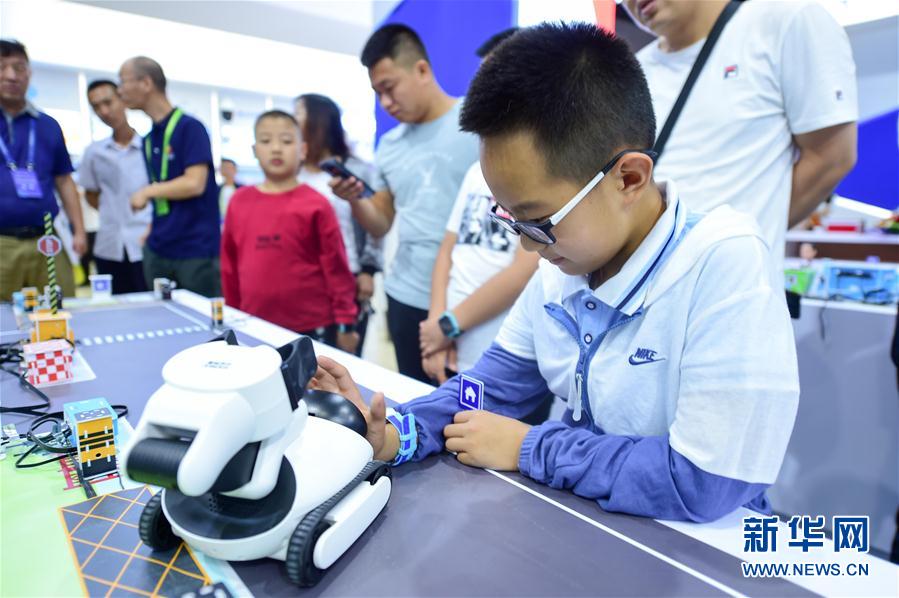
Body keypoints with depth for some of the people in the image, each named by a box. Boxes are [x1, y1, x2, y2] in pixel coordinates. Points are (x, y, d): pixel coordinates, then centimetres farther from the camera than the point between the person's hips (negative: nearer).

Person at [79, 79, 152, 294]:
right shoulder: (94, 152, 9)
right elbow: (91, 194, 21)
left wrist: (155, 224, -9)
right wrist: (113, 215, 7)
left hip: (144, 247, -4)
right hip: (108, 249, 4)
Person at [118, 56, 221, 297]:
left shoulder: (190, 128, -8)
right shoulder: (148, 139, 13)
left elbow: (194, 184, -17)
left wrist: (148, 191, -8)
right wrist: (153, 230, 8)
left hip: (196, 250, -7)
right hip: (158, 250, 8)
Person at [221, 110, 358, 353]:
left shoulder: (315, 204, -8)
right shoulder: (239, 201, 4)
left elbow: (336, 268, -6)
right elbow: (229, 263, 11)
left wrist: (345, 324, -6)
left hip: (313, 329, -3)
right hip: (255, 328, 4)